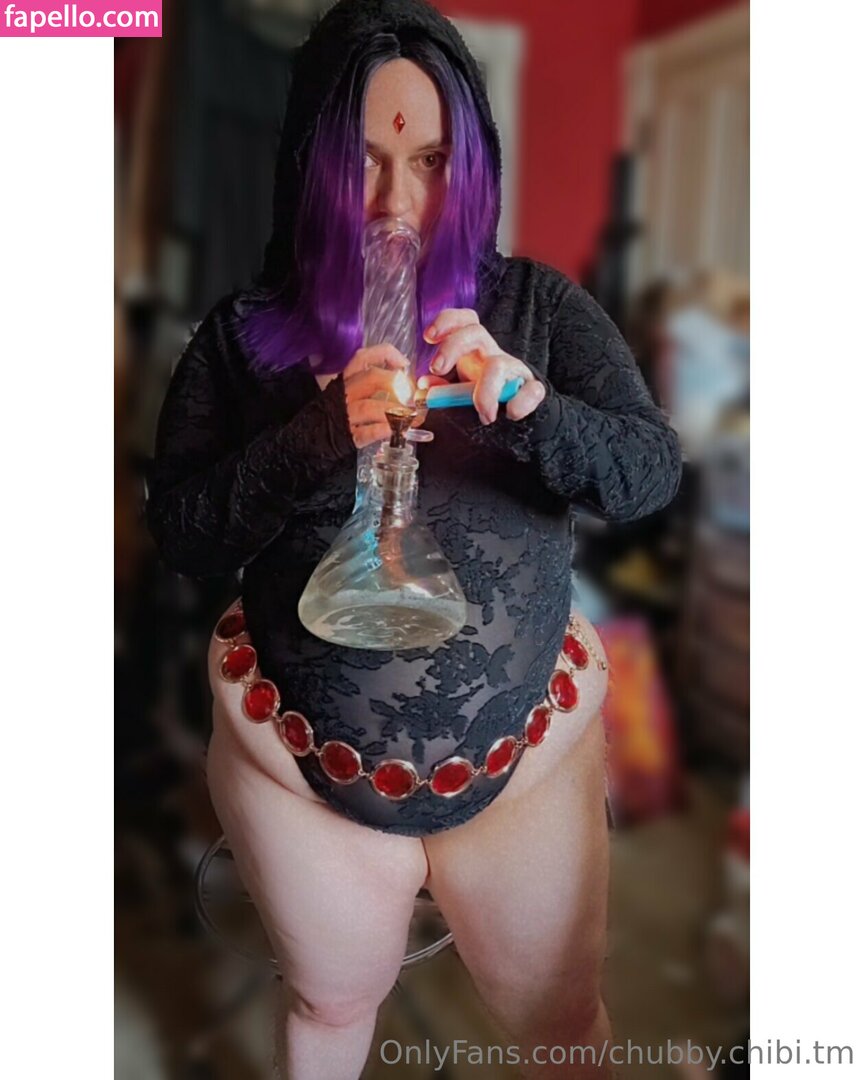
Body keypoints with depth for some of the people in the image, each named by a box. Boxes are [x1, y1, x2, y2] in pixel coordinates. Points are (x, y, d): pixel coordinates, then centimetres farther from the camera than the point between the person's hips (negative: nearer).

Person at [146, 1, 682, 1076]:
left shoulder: (537, 305, -5)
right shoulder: (245, 333, -6)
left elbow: (651, 473, -11)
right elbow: (180, 533, -10)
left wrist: (524, 403, -31)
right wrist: (323, 435, -27)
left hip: (524, 749, 1)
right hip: (305, 756, 0)